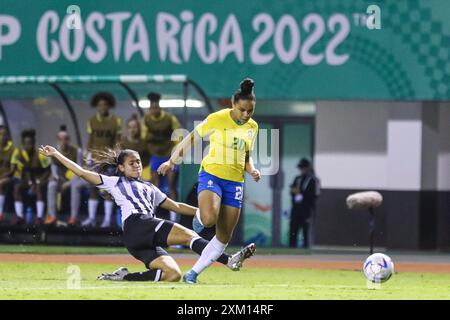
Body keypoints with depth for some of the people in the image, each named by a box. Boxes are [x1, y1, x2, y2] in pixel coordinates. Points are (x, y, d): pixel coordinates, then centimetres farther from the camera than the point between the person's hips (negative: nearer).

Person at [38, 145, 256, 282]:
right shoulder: (114, 182, 18)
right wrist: (56, 155, 9)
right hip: (136, 225, -7)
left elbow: (176, 206, 35)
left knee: (173, 274, -16)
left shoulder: (149, 188, 34)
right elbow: (82, 172, 14)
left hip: (147, 241, 7)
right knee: (188, 235, -23)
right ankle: (229, 261, -35)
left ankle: (124, 277, -10)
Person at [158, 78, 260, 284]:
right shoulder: (217, 119, -9)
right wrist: (172, 161, 1)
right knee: (209, 219, -32)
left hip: (235, 182, 5)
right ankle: (199, 218, 6)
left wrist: (252, 170, -2)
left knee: (224, 237, 2)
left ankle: (193, 273, 14)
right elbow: (192, 138, 2)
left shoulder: (252, 127, 7)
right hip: (211, 174, -5)